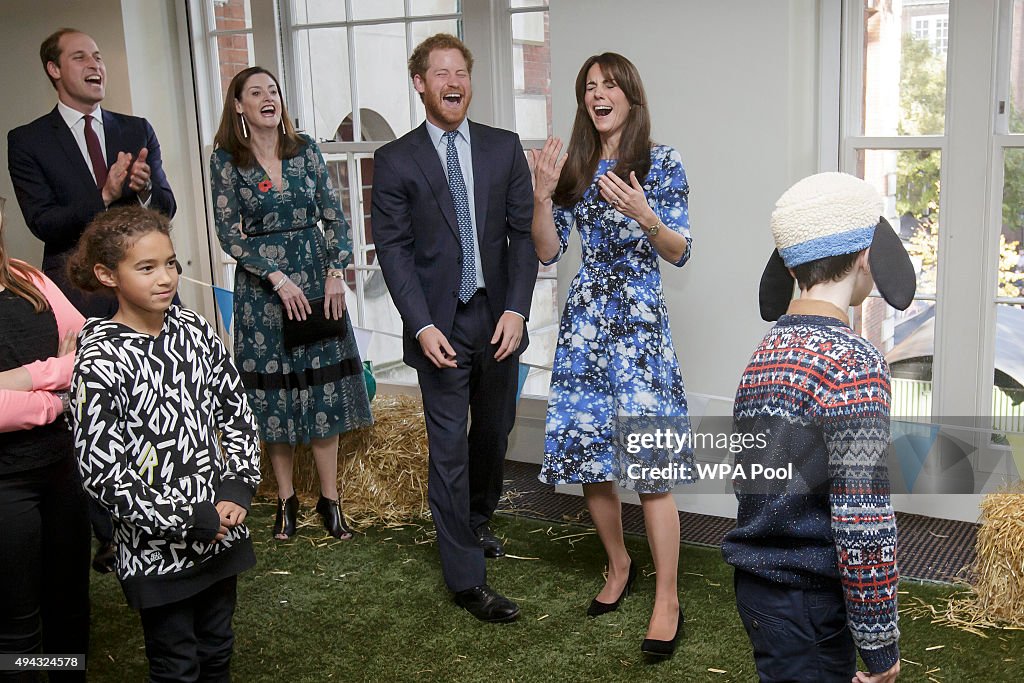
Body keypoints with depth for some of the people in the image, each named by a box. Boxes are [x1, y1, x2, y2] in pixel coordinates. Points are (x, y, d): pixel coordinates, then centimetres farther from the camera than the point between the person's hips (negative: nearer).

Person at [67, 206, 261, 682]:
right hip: (157, 548, -5)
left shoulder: (195, 329, -2)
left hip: (221, 530, 5)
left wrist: (239, 485, -7)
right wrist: (190, 518, -17)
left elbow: (236, 411, 6)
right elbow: (102, 472, -19)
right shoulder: (100, 359, -18)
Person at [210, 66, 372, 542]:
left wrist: (337, 272, -7)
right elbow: (229, 235, -6)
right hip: (262, 284, -2)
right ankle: (286, 499, 17)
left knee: (323, 387, 3)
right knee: (274, 388, 3)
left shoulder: (305, 149, 4)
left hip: (316, 279, 2)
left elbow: (335, 217, 4)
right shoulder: (226, 160, -2)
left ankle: (329, 498, 12)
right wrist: (277, 277, -14)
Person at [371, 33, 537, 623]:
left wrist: (516, 309, -9)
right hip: (441, 324, -3)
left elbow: (522, 233, 2)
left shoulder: (505, 148, 5)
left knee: (495, 431, 17)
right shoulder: (396, 161, -1)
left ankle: (476, 520, 44)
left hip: (499, 318, 3)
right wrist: (423, 326, -14)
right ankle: (467, 578, 8)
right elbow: (393, 249, -4)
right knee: (450, 447, -1)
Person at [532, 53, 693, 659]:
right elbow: (548, 252, 8)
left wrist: (644, 215, -23)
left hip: (640, 323, -4)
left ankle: (668, 601, 5)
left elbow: (680, 253, -4)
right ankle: (620, 565, 31)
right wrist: (542, 195, -8)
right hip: (585, 321, 5)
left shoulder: (662, 163, -2)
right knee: (587, 455, 9)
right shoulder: (574, 166, 9)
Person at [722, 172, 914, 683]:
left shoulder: (765, 352, 6)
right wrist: (879, 641, -13)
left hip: (757, 585, 8)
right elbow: (862, 520, -22)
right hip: (808, 604, -8)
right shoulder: (853, 363, -19)